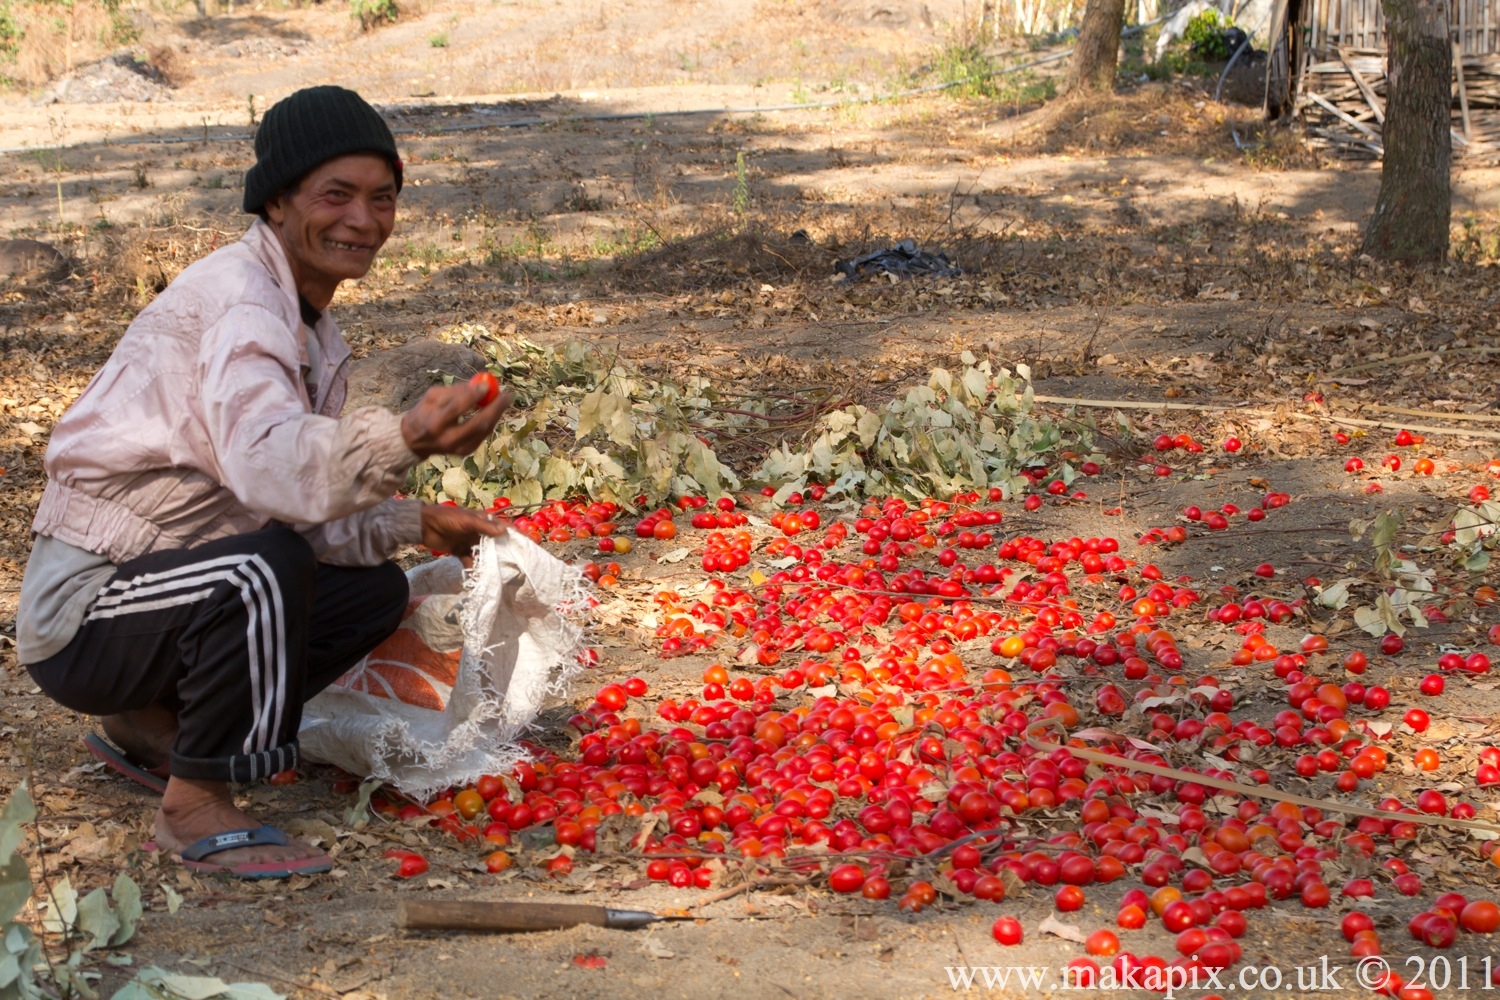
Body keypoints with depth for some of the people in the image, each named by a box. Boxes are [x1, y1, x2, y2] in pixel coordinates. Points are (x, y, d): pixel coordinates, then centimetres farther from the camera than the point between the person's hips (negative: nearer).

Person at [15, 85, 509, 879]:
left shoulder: (313, 328, 10)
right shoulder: (236, 299, -21)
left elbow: (304, 497, 13)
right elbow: (268, 464, -41)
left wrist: (409, 524, -2)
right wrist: (402, 441, -58)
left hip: (163, 586, 9)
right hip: (81, 612, -9)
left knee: (377, 590, 5)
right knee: (265, 569, -34)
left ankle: (151, 724, 11)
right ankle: (196, 810, -17)